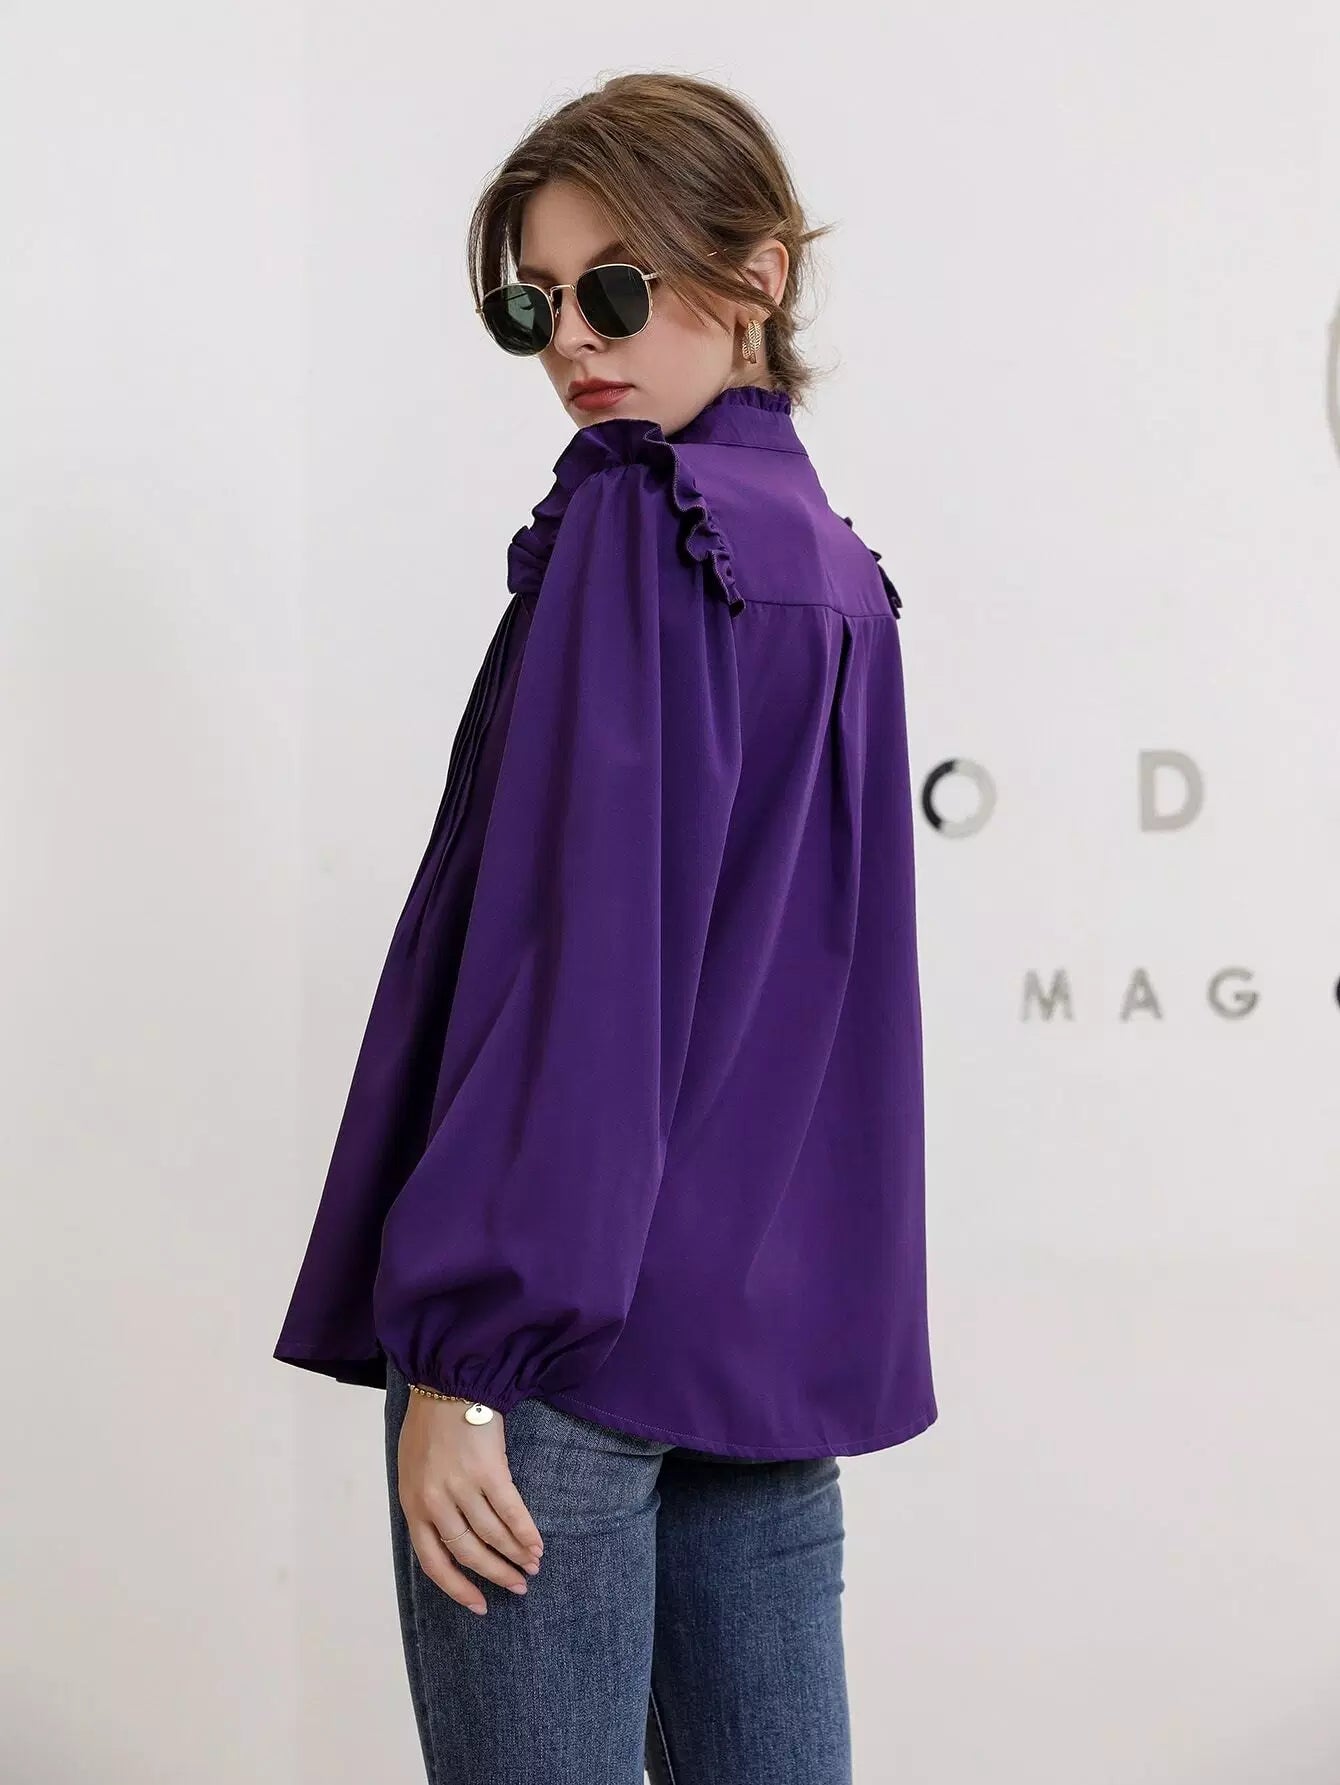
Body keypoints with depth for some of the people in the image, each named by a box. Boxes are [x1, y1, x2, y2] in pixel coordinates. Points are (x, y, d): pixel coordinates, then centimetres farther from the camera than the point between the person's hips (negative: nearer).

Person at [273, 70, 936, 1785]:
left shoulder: (632, 522, -9)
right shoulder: (835, 567, 16)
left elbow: (578, 958, -17)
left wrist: (461, 1348, -17)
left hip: (582, 1319, -8)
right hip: (784, 1312, 8)